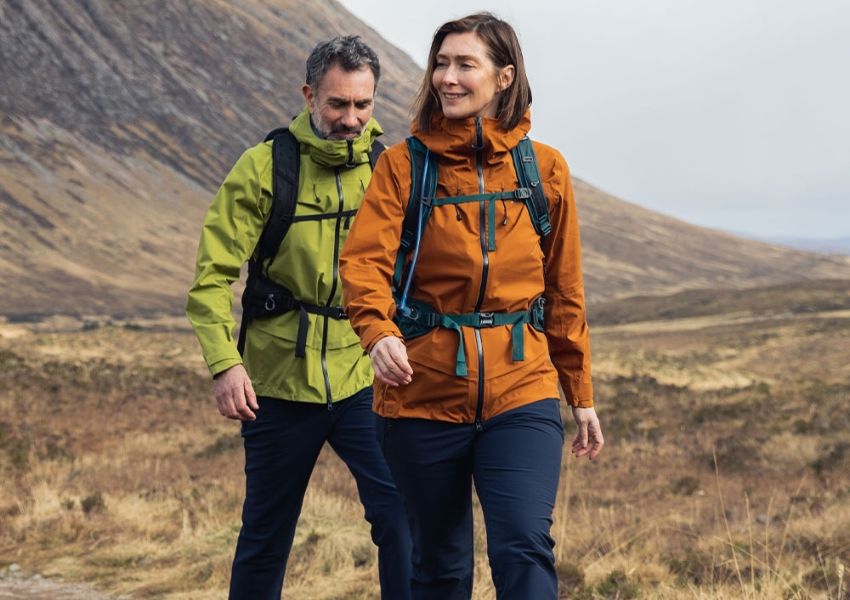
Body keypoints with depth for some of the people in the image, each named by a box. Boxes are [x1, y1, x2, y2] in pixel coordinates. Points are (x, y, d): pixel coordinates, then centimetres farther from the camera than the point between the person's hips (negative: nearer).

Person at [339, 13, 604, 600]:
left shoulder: (545, 169, 5)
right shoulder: (404, 164, 0)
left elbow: (565, 292, 11)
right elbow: (364, 258, -14)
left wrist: (582, 396, 13)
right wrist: (379, 331, -34)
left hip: (521, 394, 0)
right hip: (424, 397, 0)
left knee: (525, 550, -18)